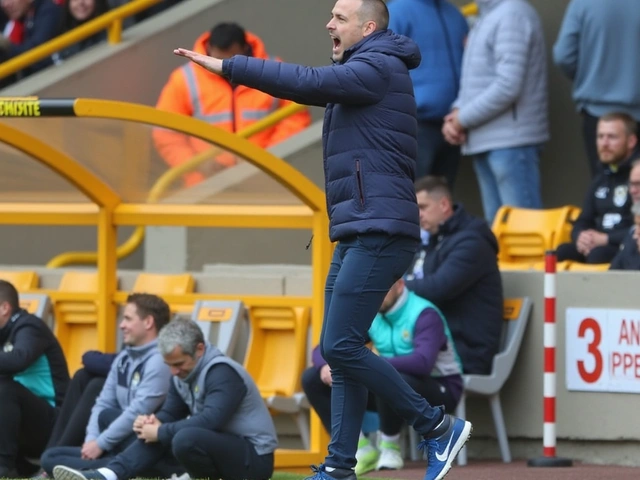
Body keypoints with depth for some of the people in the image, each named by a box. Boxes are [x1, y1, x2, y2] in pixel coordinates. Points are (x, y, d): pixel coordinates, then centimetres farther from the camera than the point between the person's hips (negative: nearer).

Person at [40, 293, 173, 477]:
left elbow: (138, 412, -21)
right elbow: (103, 403, 11)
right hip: (121, 446, 9)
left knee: (107, 416, -32)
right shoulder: (123, 358, 15)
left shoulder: (159, 360, -14)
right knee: (50, 458, -3)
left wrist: (101, 443, -17)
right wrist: (92, 440, -7)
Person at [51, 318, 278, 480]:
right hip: (220, 448, 9)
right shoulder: (183, 375, 8)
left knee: (185, 439, -35)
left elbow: (210, 420, -31)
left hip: (254, 458, -9)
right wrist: (152, 423, -12)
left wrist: (161, 432, -24)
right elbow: (169, 414, 12)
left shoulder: (222, 374, -20)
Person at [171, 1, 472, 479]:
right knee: (340, 350, 8)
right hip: (356, 235, 11)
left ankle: (438, 427, -7)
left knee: (341, 346, -13)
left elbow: (309, 83, -20)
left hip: (378, 232, -11)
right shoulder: (362, 72, 21)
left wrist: (227, 67, -19)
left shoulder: (378, 68, -10)